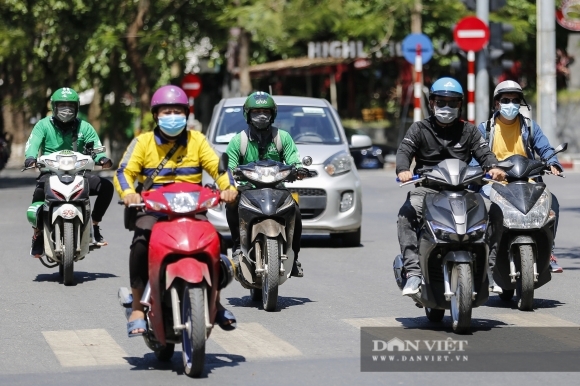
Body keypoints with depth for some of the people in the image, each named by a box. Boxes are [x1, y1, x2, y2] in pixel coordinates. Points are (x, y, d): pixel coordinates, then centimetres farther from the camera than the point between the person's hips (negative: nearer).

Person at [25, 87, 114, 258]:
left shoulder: (84, 127, 10)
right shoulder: (44, 125, 5)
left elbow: (96, 147, -2)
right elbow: (33, 143, -11)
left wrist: (103, 159, -27)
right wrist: (30, 158, -35)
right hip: (50, 173, -3)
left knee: (106, 186, -19)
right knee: (39, 192, -36)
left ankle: (94, 224, 0)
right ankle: (38, 231, -13)